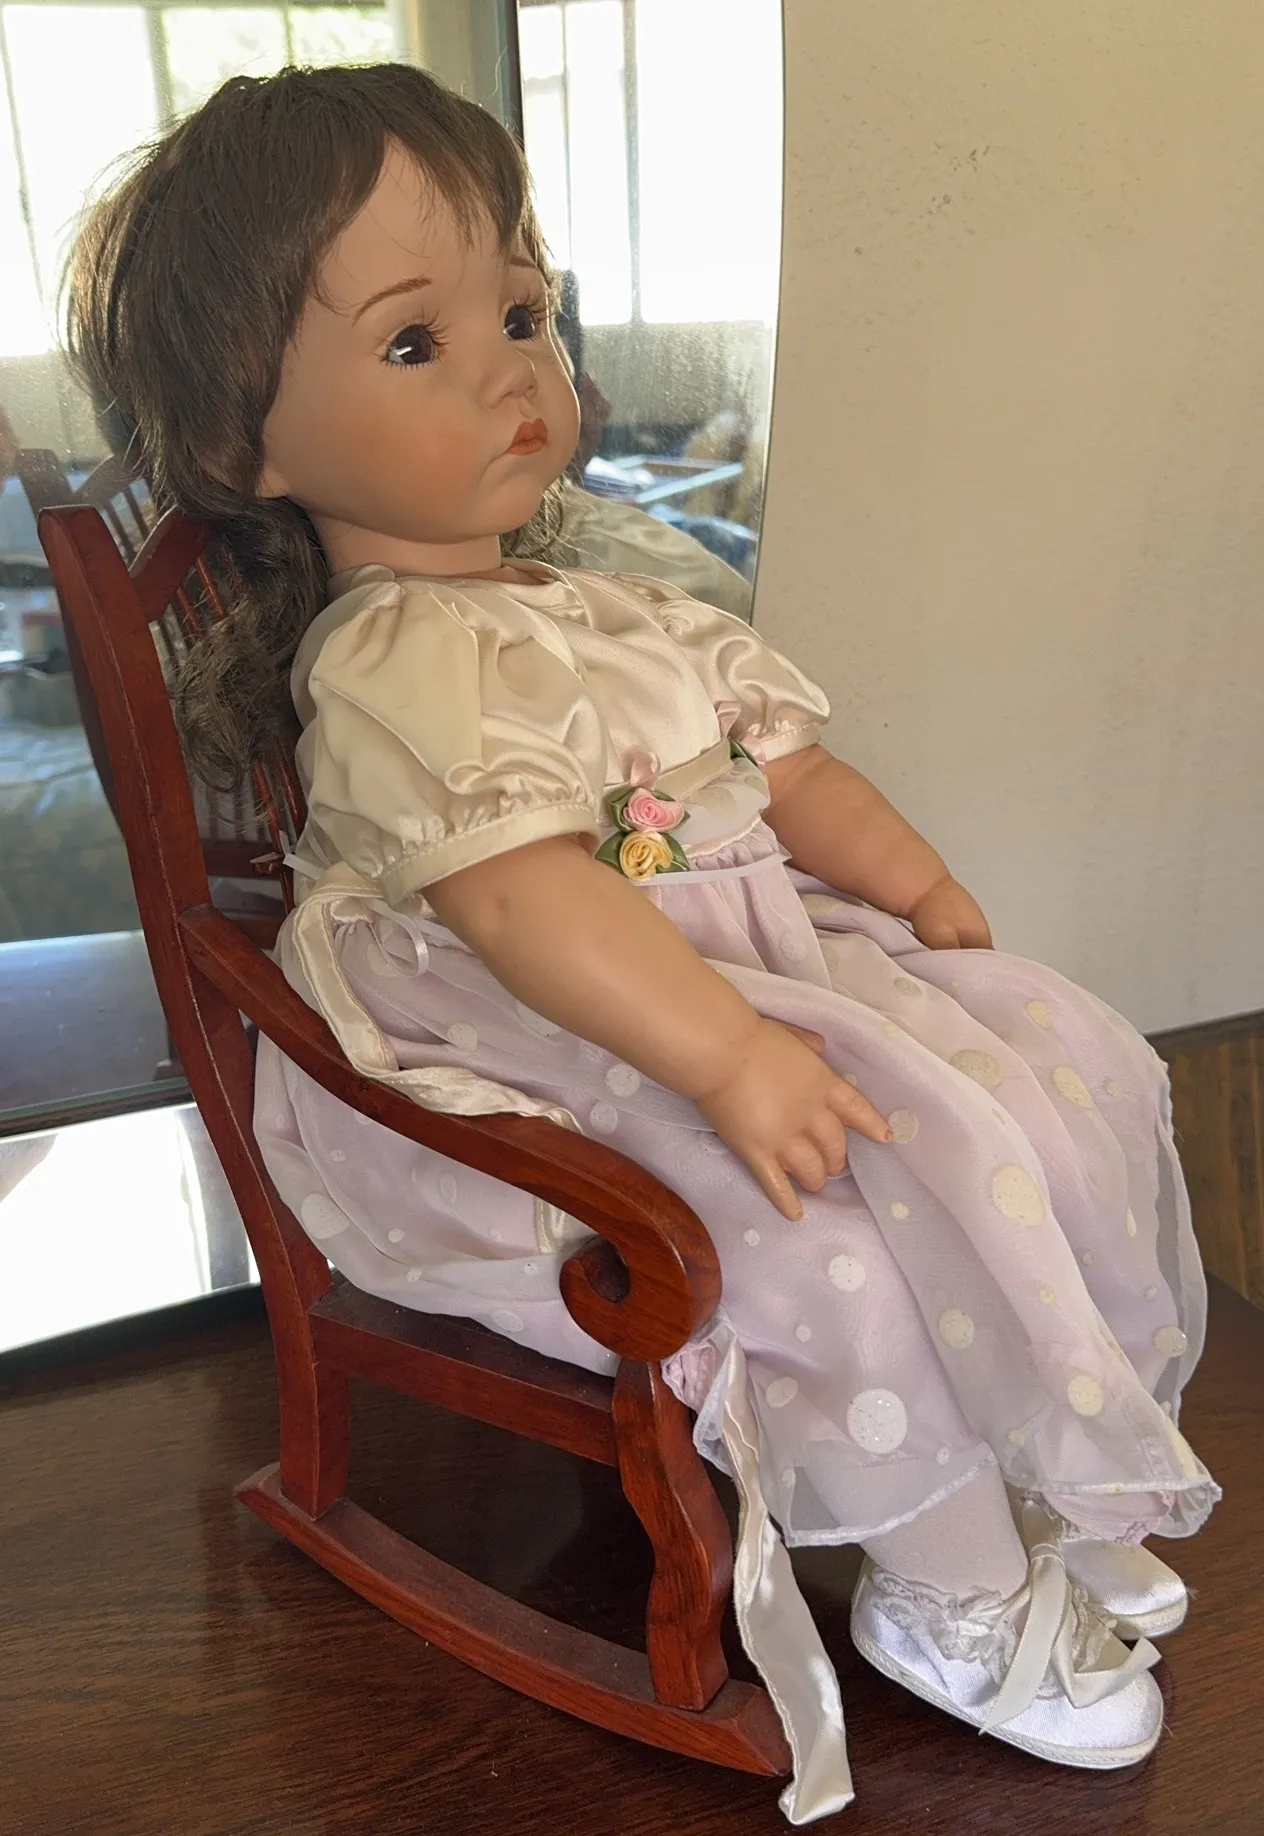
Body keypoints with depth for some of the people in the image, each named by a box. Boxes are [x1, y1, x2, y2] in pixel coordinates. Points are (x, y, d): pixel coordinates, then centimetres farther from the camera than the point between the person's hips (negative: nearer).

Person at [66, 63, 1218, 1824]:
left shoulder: (622, 605, 13)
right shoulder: (392, 664, -16)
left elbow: (786, 763, 15)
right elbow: (519, 891, -28)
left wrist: (919, 885, 1)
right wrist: (727, 1059, -34)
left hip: (753, 983, 9)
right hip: (549, 1067, -9)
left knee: (1064, 1068, 3)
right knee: (840, 1239, -26)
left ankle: (1041, 1468, 18)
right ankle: (954, 1593, 4)